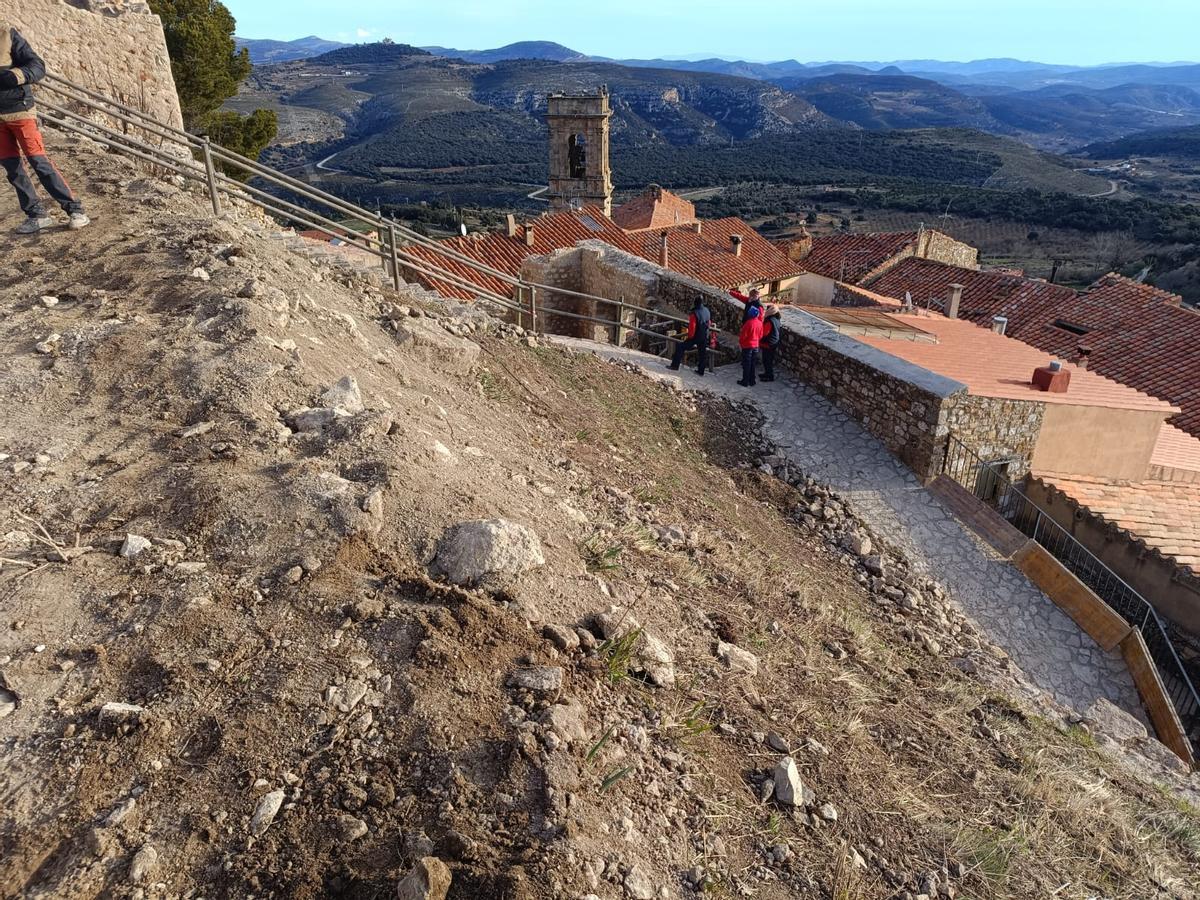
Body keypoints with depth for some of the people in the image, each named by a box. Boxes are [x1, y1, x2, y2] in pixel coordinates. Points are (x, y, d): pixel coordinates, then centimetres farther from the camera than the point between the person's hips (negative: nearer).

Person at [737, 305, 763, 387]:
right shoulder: (760, 323, -2)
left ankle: (745, 381, 9)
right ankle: (752, 381, 20)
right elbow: (760, 336, 7)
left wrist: (740, 342, 2)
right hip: (755, 346, 6)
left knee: (746, 365, 3)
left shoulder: (748, 323, -21)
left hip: (747, 346, -6)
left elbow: (743, 335, -16)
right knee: (753, 365, 14)